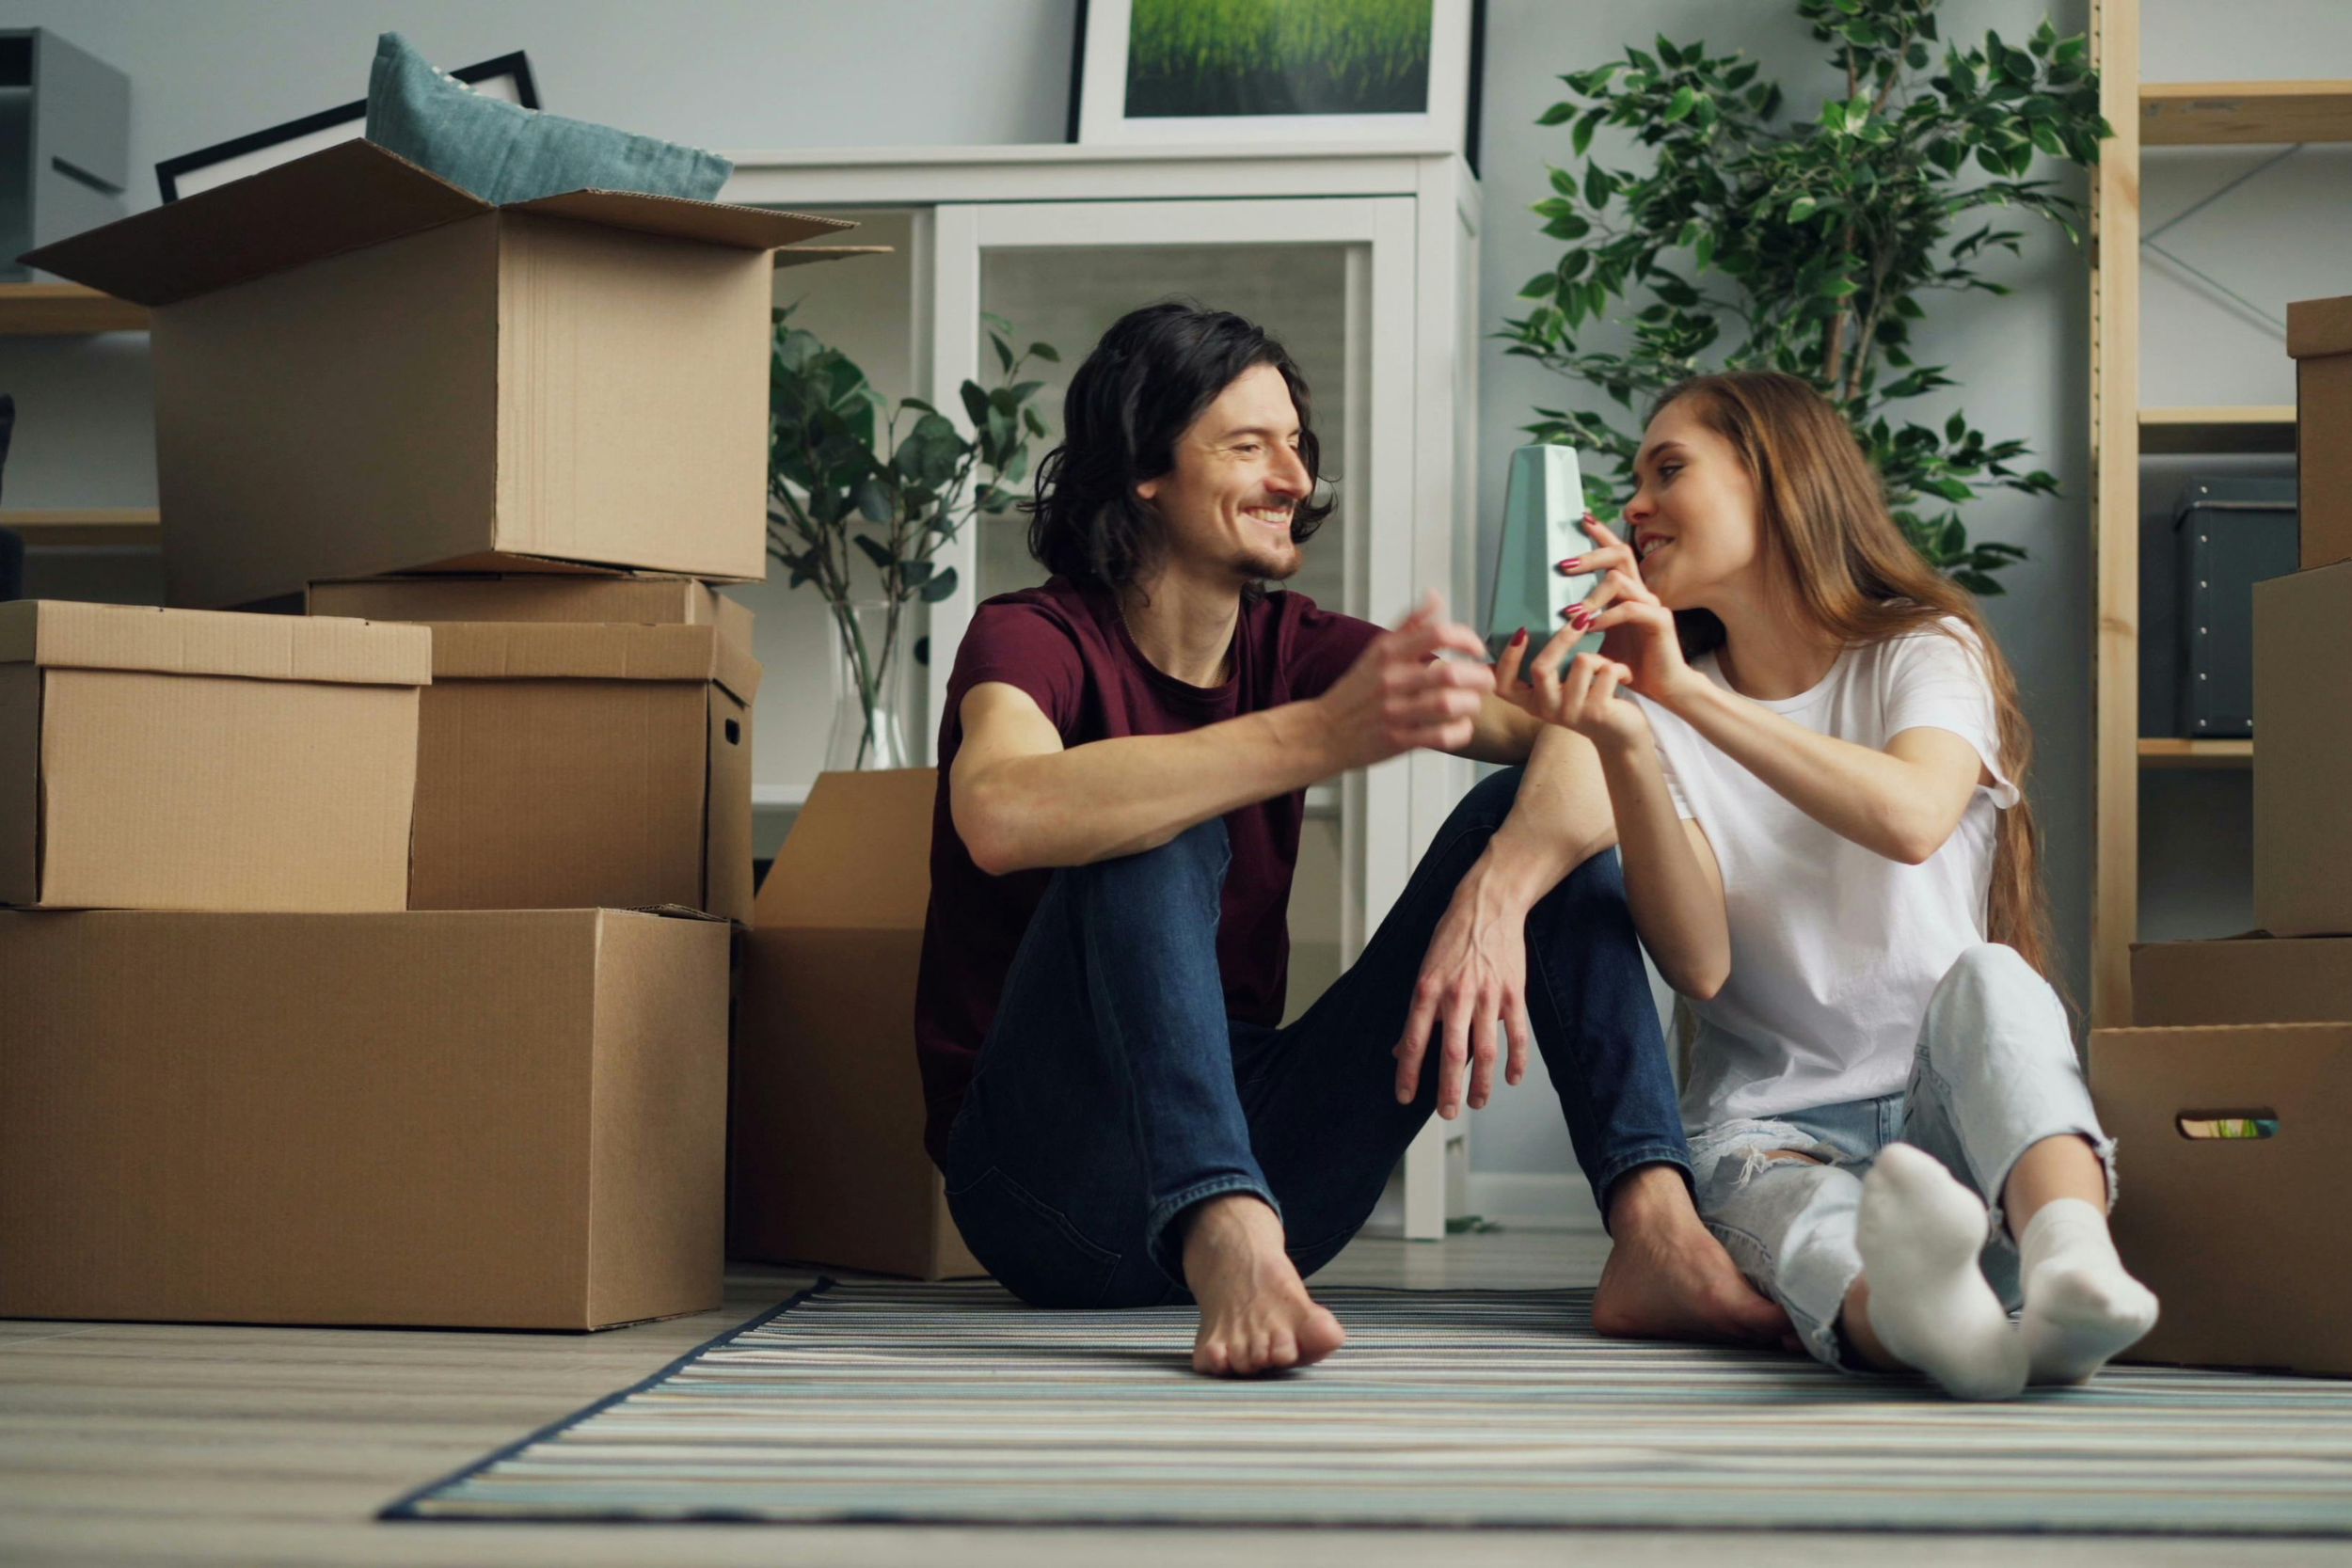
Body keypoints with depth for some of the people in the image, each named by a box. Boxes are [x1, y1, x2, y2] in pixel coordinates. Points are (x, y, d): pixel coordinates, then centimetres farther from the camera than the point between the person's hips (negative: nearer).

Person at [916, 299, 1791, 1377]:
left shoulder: (1297, 647, 5)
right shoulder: (1034, 640, -8)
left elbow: (1589, 734, -7)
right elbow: (999, 814, -34)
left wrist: (1495, 895, -28)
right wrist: (1321, 738, -41)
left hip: (1255, 1149, 5)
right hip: (1052, 1188, -5)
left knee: (1535, 805, -5)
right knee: (1161, 830, -28)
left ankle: (1654, 1228, -23)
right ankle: (1228, 1244, -45)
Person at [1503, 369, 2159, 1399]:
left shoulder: (1925, 652, 6)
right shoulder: (1664, 712, 12)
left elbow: (1911, 820, -21)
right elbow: (1699, 964, -7)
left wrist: (1685, 692, -25)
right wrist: (1620, 741, -20)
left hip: (1947, 1096, 0)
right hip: (1775, 1119, 0)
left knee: (1986, 975, -32)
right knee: (1759, 1188, -35)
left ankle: (2071, 1266, -60)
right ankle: (1902, 1308, -70)